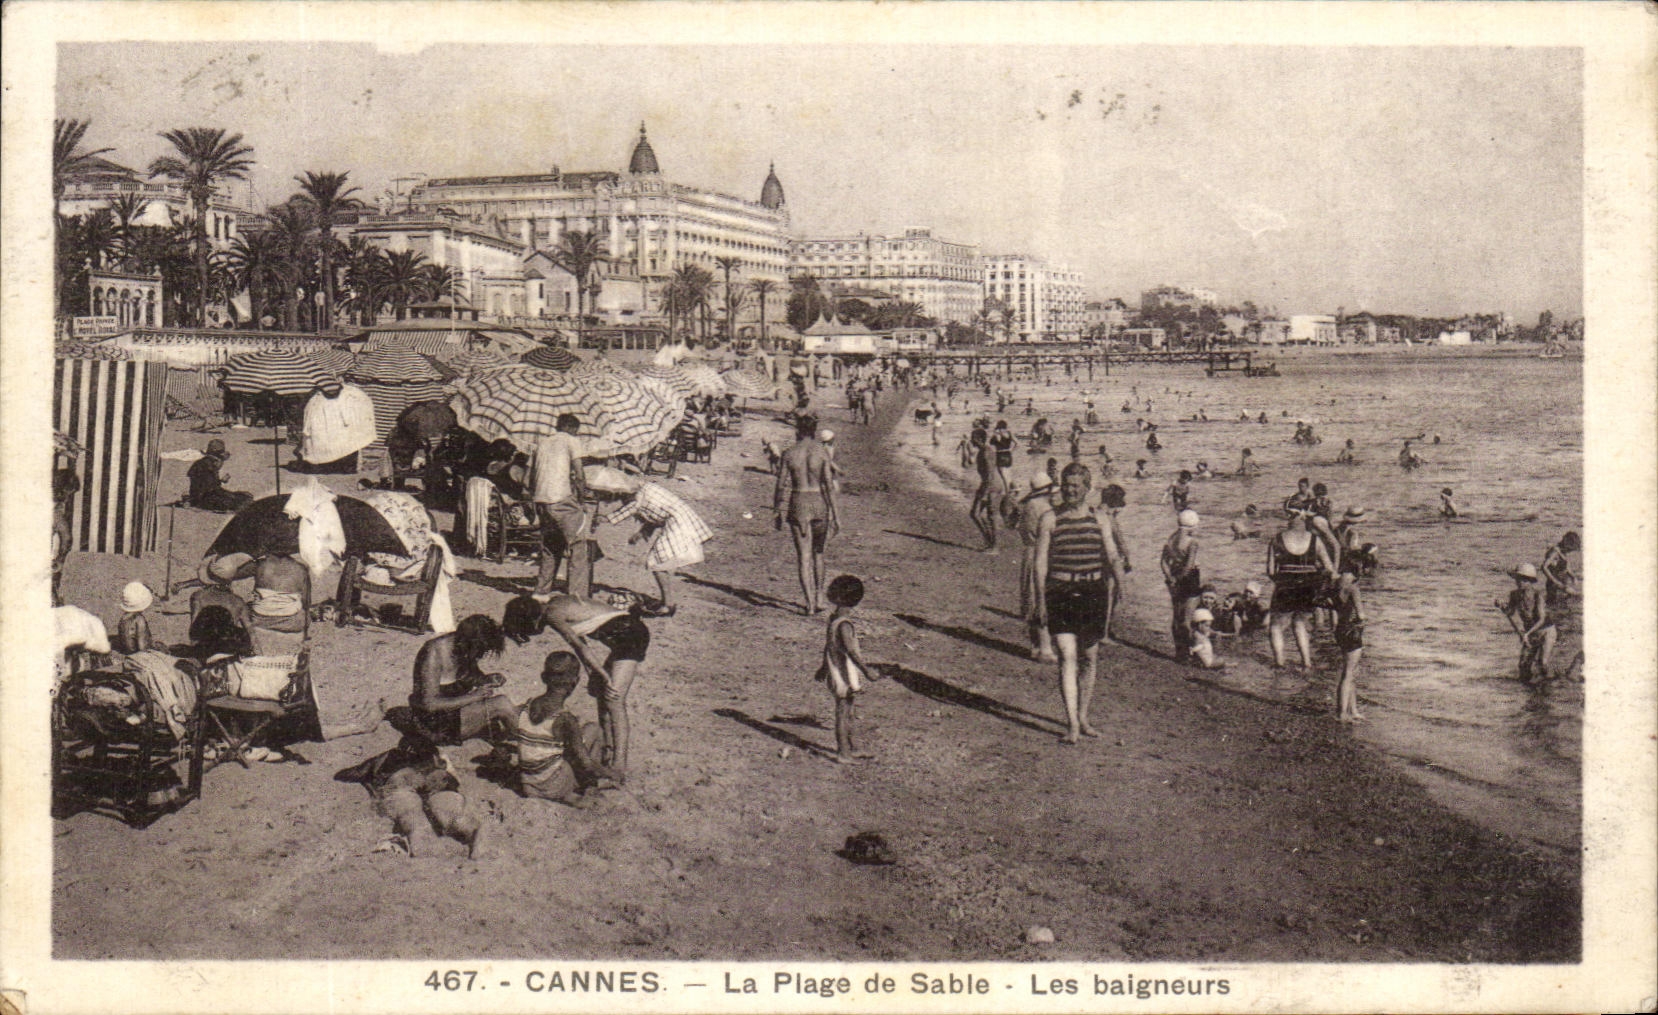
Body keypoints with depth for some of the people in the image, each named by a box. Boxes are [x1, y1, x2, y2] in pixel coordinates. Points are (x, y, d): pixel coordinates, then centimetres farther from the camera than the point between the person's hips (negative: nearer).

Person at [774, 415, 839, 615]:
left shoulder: (789, 455, -4)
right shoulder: (822, 453, -6)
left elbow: (783, 486, -1)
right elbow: (828, 485, -6)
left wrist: (780, 512, 8)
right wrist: (834, 512, -1)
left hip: (798, 504, 0)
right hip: (819, 503, 0)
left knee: (803, 556, 4)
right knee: (818, 553, 18)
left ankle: (809, 603, 0)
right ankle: (818, 599, 20)